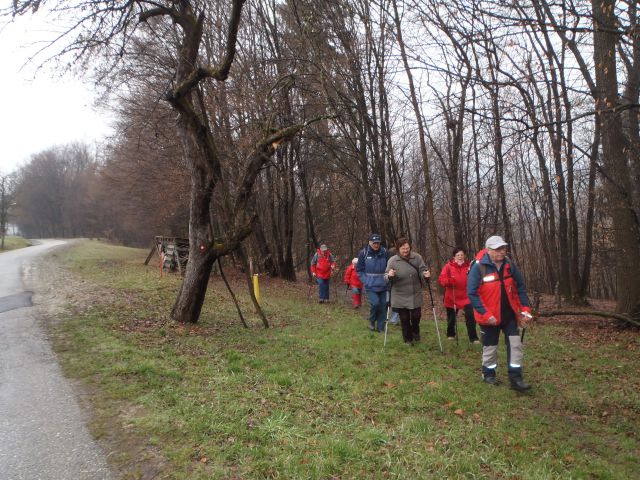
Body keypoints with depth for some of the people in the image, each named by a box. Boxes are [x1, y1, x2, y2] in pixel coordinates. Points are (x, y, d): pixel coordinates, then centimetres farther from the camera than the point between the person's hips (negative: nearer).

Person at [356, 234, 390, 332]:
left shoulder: (384, 252, -2)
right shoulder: (363, 253, -6)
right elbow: (359, 269, 1)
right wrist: (365, 281, -7)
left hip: (383, 285, 3)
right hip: (370, 286, -2)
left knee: (382, 305, 5)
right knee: (375, 303, -17)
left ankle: (380, 327, 22)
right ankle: (371, 321, 13)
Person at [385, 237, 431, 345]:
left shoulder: (417, 257, -6)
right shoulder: (392, 260, -10)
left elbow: (422, 270, -1)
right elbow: (386, 276, -6)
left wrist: (426, 274, -24)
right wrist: (389, 276, -30)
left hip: (415, 295, 1)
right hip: (400, 296, -1)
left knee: (416, 316, 9)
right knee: (404, 318, 8)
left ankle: (415, 332, 41)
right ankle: (408, 339, 28)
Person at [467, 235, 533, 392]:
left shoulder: (509, 265, -3)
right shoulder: (478, 268, -19)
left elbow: (520, 287, 6)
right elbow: (472, 294, -19)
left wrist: (525, 308, -3)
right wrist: (486, 314, -23)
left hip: (509, 314, 4)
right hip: (490, 317, -4)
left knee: (515, 344, 3)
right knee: (490, 346, 12)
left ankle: (515, 378, 14)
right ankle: (488, 374, 33)